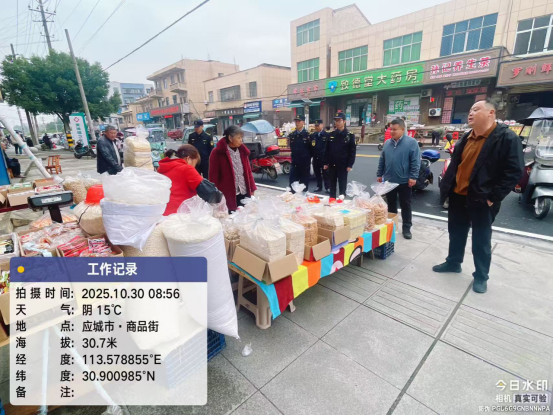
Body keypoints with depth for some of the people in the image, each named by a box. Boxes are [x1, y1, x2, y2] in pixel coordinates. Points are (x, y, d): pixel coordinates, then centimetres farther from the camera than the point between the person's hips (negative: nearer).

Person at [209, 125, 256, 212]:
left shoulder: (242, 150, 10)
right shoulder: (217, 153, -8)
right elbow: (213, 176, -6)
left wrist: (252, 189, 10)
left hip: (244, 193, 5)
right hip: (228, 195, -5)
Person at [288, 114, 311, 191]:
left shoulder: (308, 135, -6)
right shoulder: (292, 135, 8)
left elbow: (311, 149, -3)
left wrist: (308, 158, 0)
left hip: (305, 163, -4)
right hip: (294, 162, 4)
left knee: (304, 182, 6)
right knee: (292, 182, 5)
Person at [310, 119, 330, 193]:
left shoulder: (327, 135, -2)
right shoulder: (312, 135, 9)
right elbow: (310, 147, 8)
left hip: (324, 158, -4)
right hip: (315, 158, 4)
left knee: (325, 174, 2)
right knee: (317, 173, 10)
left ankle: (327, 187, 10)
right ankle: (319, 187, 22)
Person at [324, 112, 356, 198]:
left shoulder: (350, 135, -3)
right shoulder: (331, 135, 7)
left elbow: (352, 151, -5)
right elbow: (327, 150, 9)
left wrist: (350, 165, -11)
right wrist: (325, 163, 4)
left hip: (343, 165, -3)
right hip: (332, 165, 4)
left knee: (342, 185, 4)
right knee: (332, 185, 11)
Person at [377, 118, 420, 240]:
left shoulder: (411, 142, -8)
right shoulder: (387, 143, 7)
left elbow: (416, 161, -11)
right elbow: (382, 160, 13)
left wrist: (413, 177, -15)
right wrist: (379, 174, 12)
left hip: (404, 181, -4)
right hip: (389, 180, 4)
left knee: (406, 205, 7)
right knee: (391, 205, 15)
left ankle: (406, 228, 17)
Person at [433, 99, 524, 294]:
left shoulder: (507, 138, -11)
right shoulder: (466, 137, 10)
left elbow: (514, 171, -15)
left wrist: (493, 197, -18)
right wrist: (446, 186, 8)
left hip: (481, 199, -6)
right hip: (458, 195, 6)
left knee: (481, 240, 7)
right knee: (456, 232, 18)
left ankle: (481, 276, 23)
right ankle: (453, 262, 36)